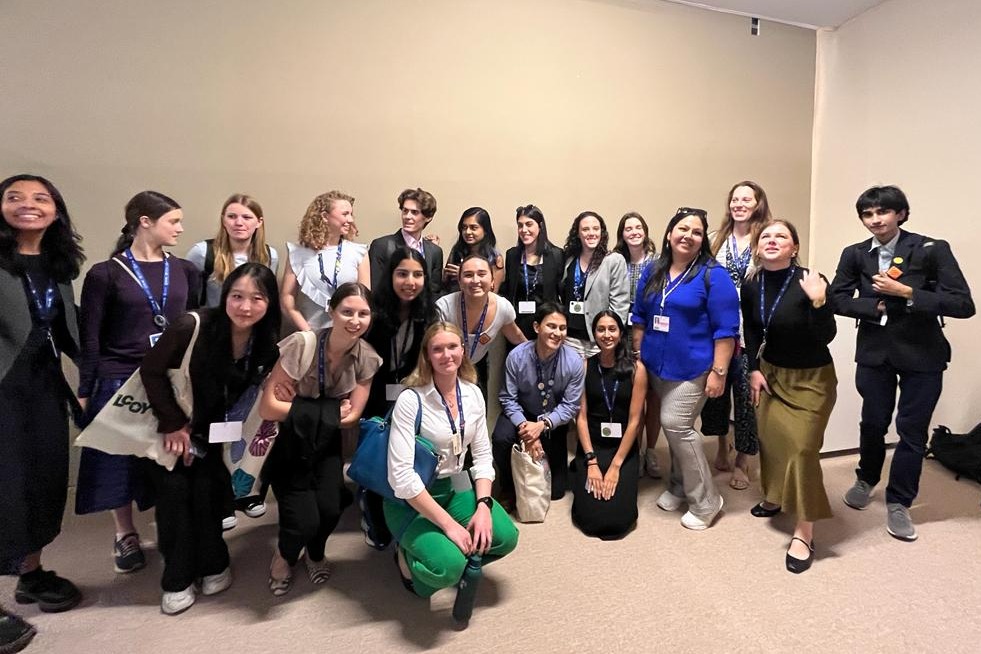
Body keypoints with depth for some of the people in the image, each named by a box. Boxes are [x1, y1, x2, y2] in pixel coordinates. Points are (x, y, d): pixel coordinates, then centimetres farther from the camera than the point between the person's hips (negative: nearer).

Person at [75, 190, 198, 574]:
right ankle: (125, 536, 31)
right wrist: (84, 392, -3)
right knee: (120, 461, 10)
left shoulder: (184, 270, 4)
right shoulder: (106, 274, -7)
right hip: (121, 383, -2)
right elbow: (89, 339, -3)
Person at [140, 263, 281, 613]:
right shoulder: (193, 326, -29)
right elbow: (151, 371, -18)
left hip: (209, 430, 3)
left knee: (207, 489, -7)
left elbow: (249, 393, 0)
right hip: (167, 425, -3)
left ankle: (213, 565, 16)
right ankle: (177, 579, 11)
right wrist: (173, 424, -16)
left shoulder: (266, 344, -14)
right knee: (175, 490, -9)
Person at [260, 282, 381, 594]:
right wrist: (329, 411, -19)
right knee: (305, 521, -16)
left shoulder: (367, 358, -12)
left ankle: (315, 554, 21)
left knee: (329, 508, -17)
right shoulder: (302, 344, -25)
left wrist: (297, 406, -18)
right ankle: (284, 556, 23)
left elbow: (352, 416, -9)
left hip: (324, 443, 3)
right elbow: (268, 408, -24)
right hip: (288, 443, -3)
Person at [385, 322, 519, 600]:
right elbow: (401, 476, -25)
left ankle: (451, 555, 13)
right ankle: (409, 556, 8)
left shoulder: (473, 393, -3)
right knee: (448, 568, -26)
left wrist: (484, 505, -13)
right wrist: (448, 524, -24)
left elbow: (483, 455, 2)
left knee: (505, 537, -15)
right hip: (411, 499, -6)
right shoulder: (411, 400, -21)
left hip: (453, 488, 6)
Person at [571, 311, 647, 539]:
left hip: (623, 447, 0)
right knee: (590, 516, -12)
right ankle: (582, 474, 19)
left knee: (619, 518, -13)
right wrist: (591, 462, -11)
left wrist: (615, 466, -11)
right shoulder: (585, 366, -2)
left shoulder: (636, 370, -5)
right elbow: (581, 417, -4)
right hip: (591, 445, 0)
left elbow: (634, 421, -8)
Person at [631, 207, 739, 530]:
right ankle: (680, 485, 34)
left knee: (676, 424, -10)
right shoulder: (653, 272, 6)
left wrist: (719, 372, -17)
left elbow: (726, 328, -14)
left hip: (693, 368, -6)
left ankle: (705, 501, 8)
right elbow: (639, 316, 14)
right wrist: (637, 355, 12)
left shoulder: (713, 275, -11)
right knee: (676, 426, 16)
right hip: (657, 366, 6)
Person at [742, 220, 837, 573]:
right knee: (771, 440, 13)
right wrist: (754, 369, 3)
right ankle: (775, 497, 39)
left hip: (812, 378, -5)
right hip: (772, 372, 5)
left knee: (802, 448, -7)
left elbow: (826, 337, -22)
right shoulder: (751, 285, -8)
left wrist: (818, 301, -36)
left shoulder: (811, 282, -22)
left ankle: (804, 534, 4)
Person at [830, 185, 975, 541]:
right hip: (874, 352, 2)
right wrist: (877, 306, -16)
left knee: (912, 429, 6)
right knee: (873, 423, 13)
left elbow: (963, 305, -15)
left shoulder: (932, 250, -11)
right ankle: (866, 479, 40)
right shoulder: (855, 254, -2)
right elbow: (838, 299, -2)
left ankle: (898, 502, 23)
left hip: (921, 354, -2)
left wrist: (905, 293, -23)